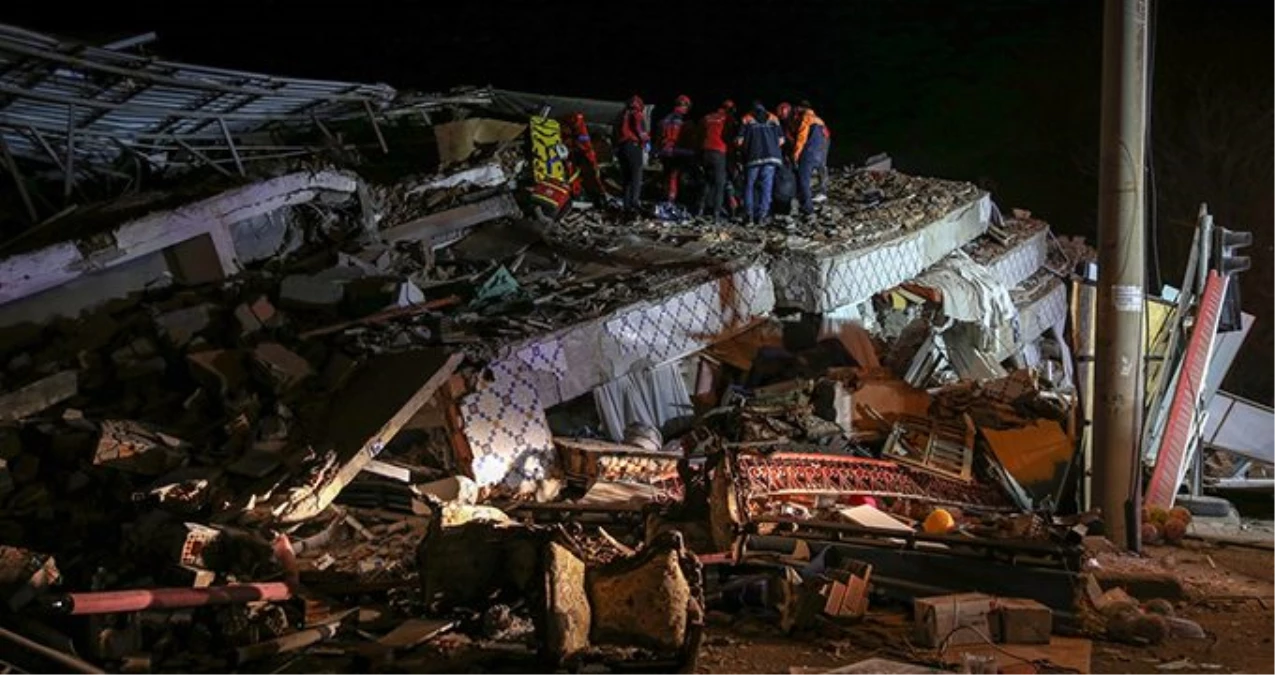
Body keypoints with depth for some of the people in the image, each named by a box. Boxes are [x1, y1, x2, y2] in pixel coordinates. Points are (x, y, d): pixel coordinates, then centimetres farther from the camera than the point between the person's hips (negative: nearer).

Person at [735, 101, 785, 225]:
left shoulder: (747, 119, 3)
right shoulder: (773, 119, 9)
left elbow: (739, 140, -4)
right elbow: (781, 140, 5)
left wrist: (744, 150, 15)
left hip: (753, 156, -1)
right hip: (771, 156, 1)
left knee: (749, 184, 9)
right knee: (766, 185, 5)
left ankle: (749, 213, 2)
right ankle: (762, 214, 0)